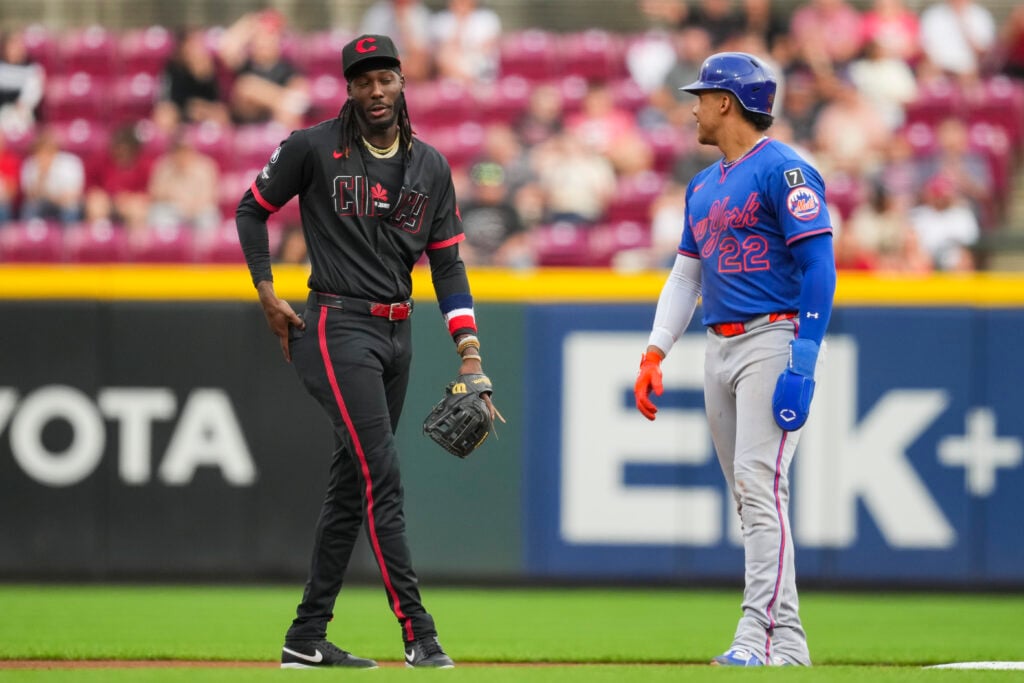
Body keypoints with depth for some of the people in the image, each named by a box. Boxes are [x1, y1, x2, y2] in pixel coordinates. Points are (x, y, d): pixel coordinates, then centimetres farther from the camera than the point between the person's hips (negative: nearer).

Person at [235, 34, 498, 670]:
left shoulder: (431, 165, 9)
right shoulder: (313, 148, -5)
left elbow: (447, 260, 9)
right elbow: (253, 209, 7)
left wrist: (469, 348, -1)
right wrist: (268, 294, -2)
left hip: (397, 332, 6)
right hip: (339, 327, -6)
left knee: (351, 486, 10)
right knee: (383, 480, -15)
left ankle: (307, 638, 17)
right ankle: (419, 635, -18)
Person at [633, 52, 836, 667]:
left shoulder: (783, 170, -9)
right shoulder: (704, 185, 19)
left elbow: (818, 266, -15)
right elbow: (686, 275, 25)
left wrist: (803, 361, -22)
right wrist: (655, 355, 15)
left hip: (774, 339, -9)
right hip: (720, 349, 9)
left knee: (760, 482, -18)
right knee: (749, 496, 7)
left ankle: (769, 637, -22)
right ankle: (783, 637, 9)